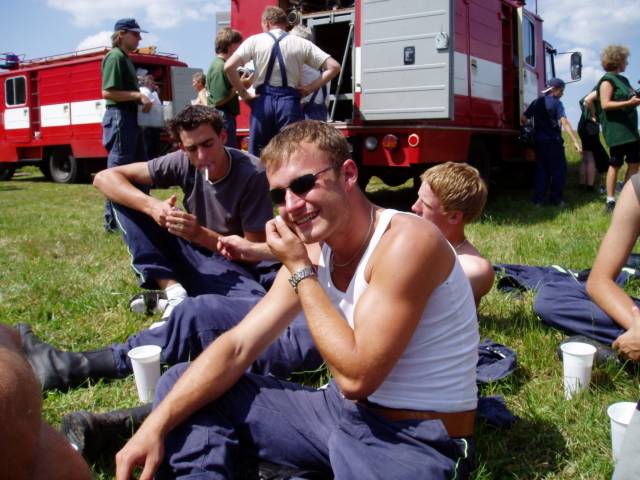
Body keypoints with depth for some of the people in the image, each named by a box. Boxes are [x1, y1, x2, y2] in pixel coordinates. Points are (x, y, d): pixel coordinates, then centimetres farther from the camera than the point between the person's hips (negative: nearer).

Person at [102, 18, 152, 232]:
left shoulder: (125, 58, 19)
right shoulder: (115, 57, -11)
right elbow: (108, 93, -20)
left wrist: (141, 98, 10)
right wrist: (138, 95, -19)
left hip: (131, 117, 10)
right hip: (119, 116, -10)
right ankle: (112, 220, 0)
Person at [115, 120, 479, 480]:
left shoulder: (407, 241, -23)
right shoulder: (313, 252, 1)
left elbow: (356, 376, -26)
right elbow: (237, 346, -2)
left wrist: (300, 271, -19)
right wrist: (157, 424, -12)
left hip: (420, 442, -7)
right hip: (344, 411, 8)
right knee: (182, 385, 3)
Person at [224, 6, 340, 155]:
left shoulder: (255, 40, 5)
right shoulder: (302, 43, 8)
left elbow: (229, 66, -5)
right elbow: (334, 67, 3)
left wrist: (243, 93, 3)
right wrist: (310, 88, 5)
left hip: (263, 101, 0)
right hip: (289, 102, 0)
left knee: (257, 154, 9)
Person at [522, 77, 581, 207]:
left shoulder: (537, 102, 9)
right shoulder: (556, 103, -8)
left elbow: (524, 118, 7)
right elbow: (564, 122, -19)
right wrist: (575, 141, -24)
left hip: (539, 139, 6)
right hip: (553, 140, -6)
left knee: (541, 169, 11)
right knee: (558, 170, 4)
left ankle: (538, 199, 8)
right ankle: (556, 199, 4)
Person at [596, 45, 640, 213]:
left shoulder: (623, 79, 18)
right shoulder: (607, 80, -8)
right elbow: (605, 104, -19)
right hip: (616, 128, -9)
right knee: (615, 164, -7)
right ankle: (610, 201, -2)